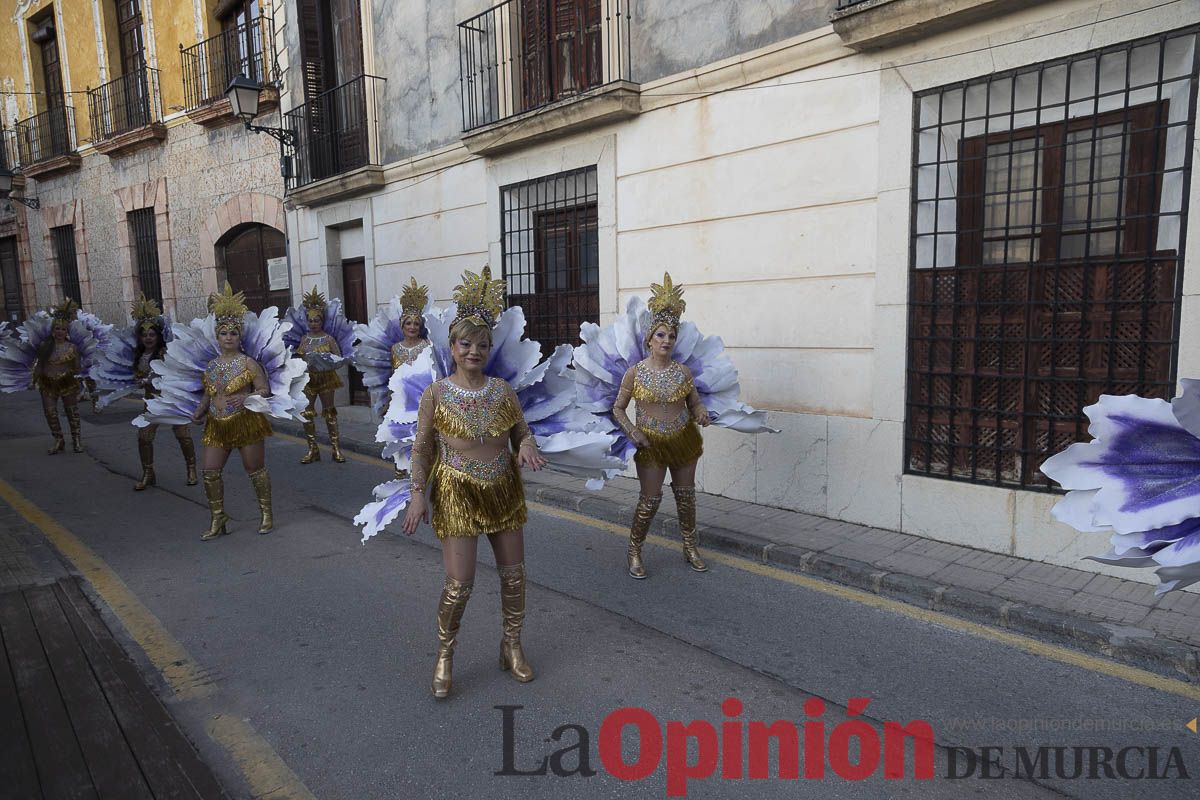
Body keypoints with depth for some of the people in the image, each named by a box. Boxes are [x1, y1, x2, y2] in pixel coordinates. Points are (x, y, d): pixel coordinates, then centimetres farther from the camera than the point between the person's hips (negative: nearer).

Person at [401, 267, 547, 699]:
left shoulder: (503, 391, 1)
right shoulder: (436, 394, -6)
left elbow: (522, 433, 8)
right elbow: (422, 448, -3)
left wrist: (527, 448, -15)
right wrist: (419, 494, -10)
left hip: (503, 489, 4)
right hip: (457, 492, -3)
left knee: (514, 573, 10)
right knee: (459, 584, -5)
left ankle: (512, 647, 33)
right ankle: (444, 656, 21)